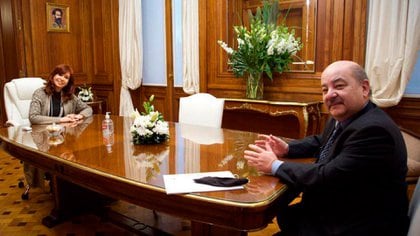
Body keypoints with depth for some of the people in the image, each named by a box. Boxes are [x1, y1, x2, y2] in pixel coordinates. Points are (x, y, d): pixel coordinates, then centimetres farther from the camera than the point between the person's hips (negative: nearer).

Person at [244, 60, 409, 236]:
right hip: (335, 213, 8)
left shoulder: (374, 130, -27)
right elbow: (321, 142, 20)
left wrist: (275, 165, -18)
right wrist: (287, 148, 1)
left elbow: (327, 177, -30)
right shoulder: (342, 118, 2)